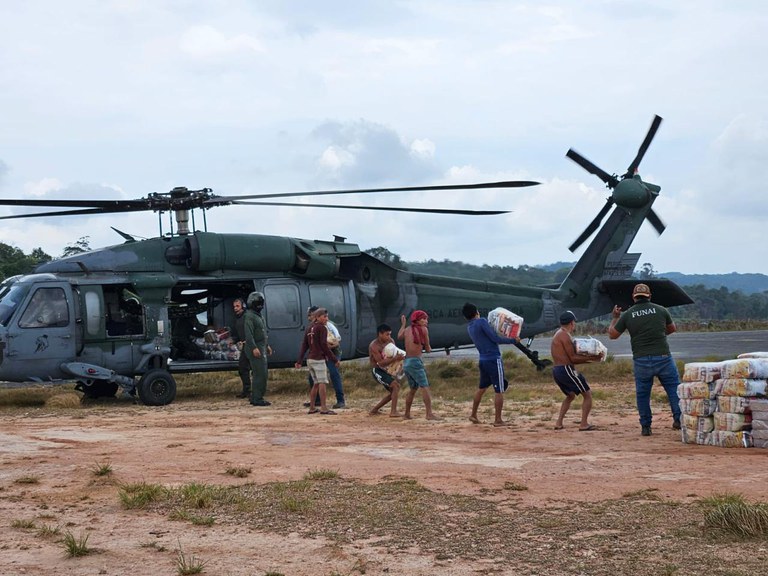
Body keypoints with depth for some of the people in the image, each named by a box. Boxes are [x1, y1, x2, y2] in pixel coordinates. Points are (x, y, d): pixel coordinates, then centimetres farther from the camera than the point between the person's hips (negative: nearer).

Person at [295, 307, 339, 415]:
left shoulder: (309, 328, 16)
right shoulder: (322, 328, -8)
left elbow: (304, 345, 14)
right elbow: (324, 346, -14)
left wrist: (299, 361, 14)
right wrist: (334, 359, -11)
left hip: (310, 359, 8)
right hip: (319, 359, -8)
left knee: (316, 383, 14)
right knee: (322, 383, -9)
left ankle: (312, 408, 14)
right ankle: (323, 408, -15)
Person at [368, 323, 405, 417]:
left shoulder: (390, 341, 2)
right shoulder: (374, 346, -21)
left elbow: (395, 353, 13)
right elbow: (381, 363, -26)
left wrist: (398, 356, -12)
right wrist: (395, 358, -34)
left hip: (385, 370, 9)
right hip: (378, 371, -9)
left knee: (393, 392, 12)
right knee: (396, 385, -21)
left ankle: (374, 410, 20)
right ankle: (393, 412, -21)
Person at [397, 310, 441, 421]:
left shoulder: (407, 330, 12)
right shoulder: (423, 329, -5)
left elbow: (399, 337, 33)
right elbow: (428, 348, -1)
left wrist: (403, 324, 44)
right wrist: (428, 348, 22)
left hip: (406, 362, 8)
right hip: (415, 361, -8)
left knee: (413, 388, 21)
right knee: (425, 387, -14)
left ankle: (407, 414, 25)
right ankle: (429, 414, -26)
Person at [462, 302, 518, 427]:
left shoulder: (469, 327, 11)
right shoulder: (481, 321, -12)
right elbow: (495, 338, -15)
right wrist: (512, 340, -6)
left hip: (483, 360, 8)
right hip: (494, 360, -8)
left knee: (482, 387, 22)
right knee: (499, 390, -2)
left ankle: (473, 415, 29)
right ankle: (498, 420, 0)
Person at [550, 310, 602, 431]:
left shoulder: (558, 335, 18)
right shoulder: (565, 335, -12)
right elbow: (573, 358, -14)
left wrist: (587, 357, 12)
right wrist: (590, 358, -7)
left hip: (556, 371, 10)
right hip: (566, 370, -10)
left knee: (571, 395, 28)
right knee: (587, 394, -1)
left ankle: (559, 423, 19)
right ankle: (584, 424, -4)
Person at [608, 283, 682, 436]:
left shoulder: (627, 314, 1)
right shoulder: (661, 310, 3)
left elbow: (612, 334, 11)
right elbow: (672, 328, 21)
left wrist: (615, 318, 25)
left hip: (641, 360, 1)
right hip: (663, 357, -1)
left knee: (642, 393, 12)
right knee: (674, 388, 7)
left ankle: (645, 426, 14)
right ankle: (679, 419, -2)